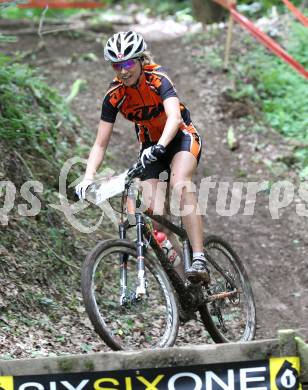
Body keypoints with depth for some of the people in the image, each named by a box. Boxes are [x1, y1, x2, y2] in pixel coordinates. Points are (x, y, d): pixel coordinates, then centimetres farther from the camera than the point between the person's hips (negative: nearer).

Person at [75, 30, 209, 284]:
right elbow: (100, 144, -15)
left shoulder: (157, 78, -26)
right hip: (150, 145, 4)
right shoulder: (114, 95, -16)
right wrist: (88, 179, -30)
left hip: (180, 137, -4)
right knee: (151, 206, -16)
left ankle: (199, 260, -38)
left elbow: (174, 117, -42)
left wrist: (159, 147, -60)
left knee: (179, 185, -32)